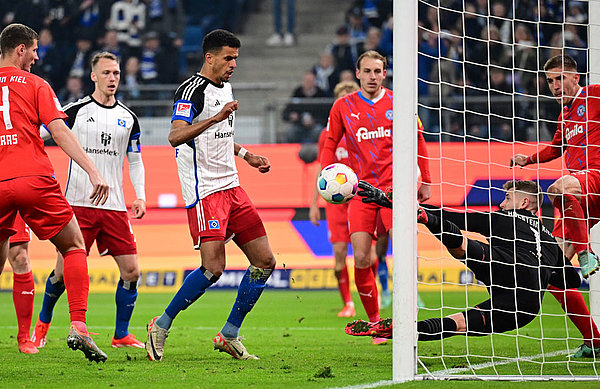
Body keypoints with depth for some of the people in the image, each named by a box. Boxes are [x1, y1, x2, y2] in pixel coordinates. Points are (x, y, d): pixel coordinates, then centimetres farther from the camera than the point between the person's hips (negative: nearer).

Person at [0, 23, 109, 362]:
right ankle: (79, 326, -6)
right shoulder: (35, 85, 4)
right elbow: (60, 132, -6)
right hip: (34, 179, -3)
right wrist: (93, 171, -10)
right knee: (74, 246, 10)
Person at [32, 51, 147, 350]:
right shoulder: (75, 111, -1)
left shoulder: (128, 118, 11)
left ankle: (121, 335, 9)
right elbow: (38, 135, 2)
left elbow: (135, 161, 19)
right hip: (78, 203, -3)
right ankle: (43, 322, 21)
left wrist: (140, 196, 7)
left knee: (131, 271, -4)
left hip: (115, 206, 4)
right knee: (63, 272, -5)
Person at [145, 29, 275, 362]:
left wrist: (247, 156, 29)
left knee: (265, 261, 4)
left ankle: (228, 336, 12)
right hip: (205, 191, -9)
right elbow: (175, 136, -27)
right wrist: (216, 117, -35)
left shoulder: (225, 87, 17)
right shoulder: (192, 90, -12)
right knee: (213, 268, -18)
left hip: (231, 186, 9)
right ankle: (161, 326, -3)